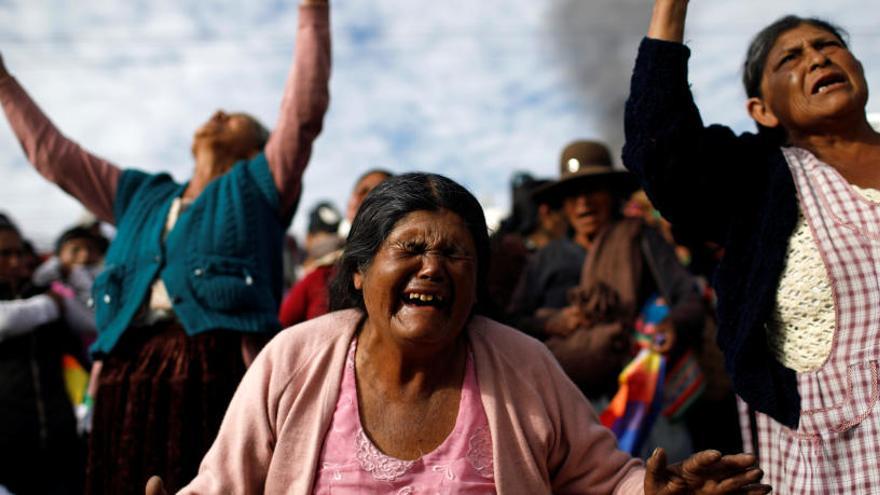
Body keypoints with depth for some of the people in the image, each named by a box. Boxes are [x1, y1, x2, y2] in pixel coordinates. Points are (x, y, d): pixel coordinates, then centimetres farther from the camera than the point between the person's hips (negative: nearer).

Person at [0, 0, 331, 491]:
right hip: (130, 371, 5)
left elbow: (305, 109, 5)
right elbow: (52, 154, 31)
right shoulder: (140, 195, 28)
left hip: (221, 364, -5)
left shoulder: (259, 188, 15)